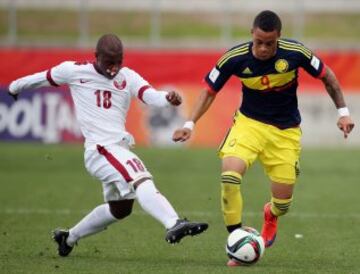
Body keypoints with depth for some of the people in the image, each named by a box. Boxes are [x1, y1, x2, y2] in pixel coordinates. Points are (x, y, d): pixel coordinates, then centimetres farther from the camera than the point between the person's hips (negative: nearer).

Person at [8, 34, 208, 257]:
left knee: (120, 209, 21)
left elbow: (150, 95, -12)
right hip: (100, 149, -7)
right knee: (142, 181, -29)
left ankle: (69, 237, 40)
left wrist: (168, 98, -34)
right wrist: (15, 87, 31)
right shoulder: (74, 71, -1)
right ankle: (174, 224, -49)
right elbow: (44, 78, 15)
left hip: (120, 150, 7)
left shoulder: (128, 77, 6)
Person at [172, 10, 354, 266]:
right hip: (249, 122, 0)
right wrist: (190, 125, -14)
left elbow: (327, 77, -2)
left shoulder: (295, 53, -19)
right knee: (229, 175, -28)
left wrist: (343, 112, -4)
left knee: (283, 203, 2)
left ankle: (270, 216, 42)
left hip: (286, 131, 0)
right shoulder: (235, 58, -18)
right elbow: (210, 91, -4)